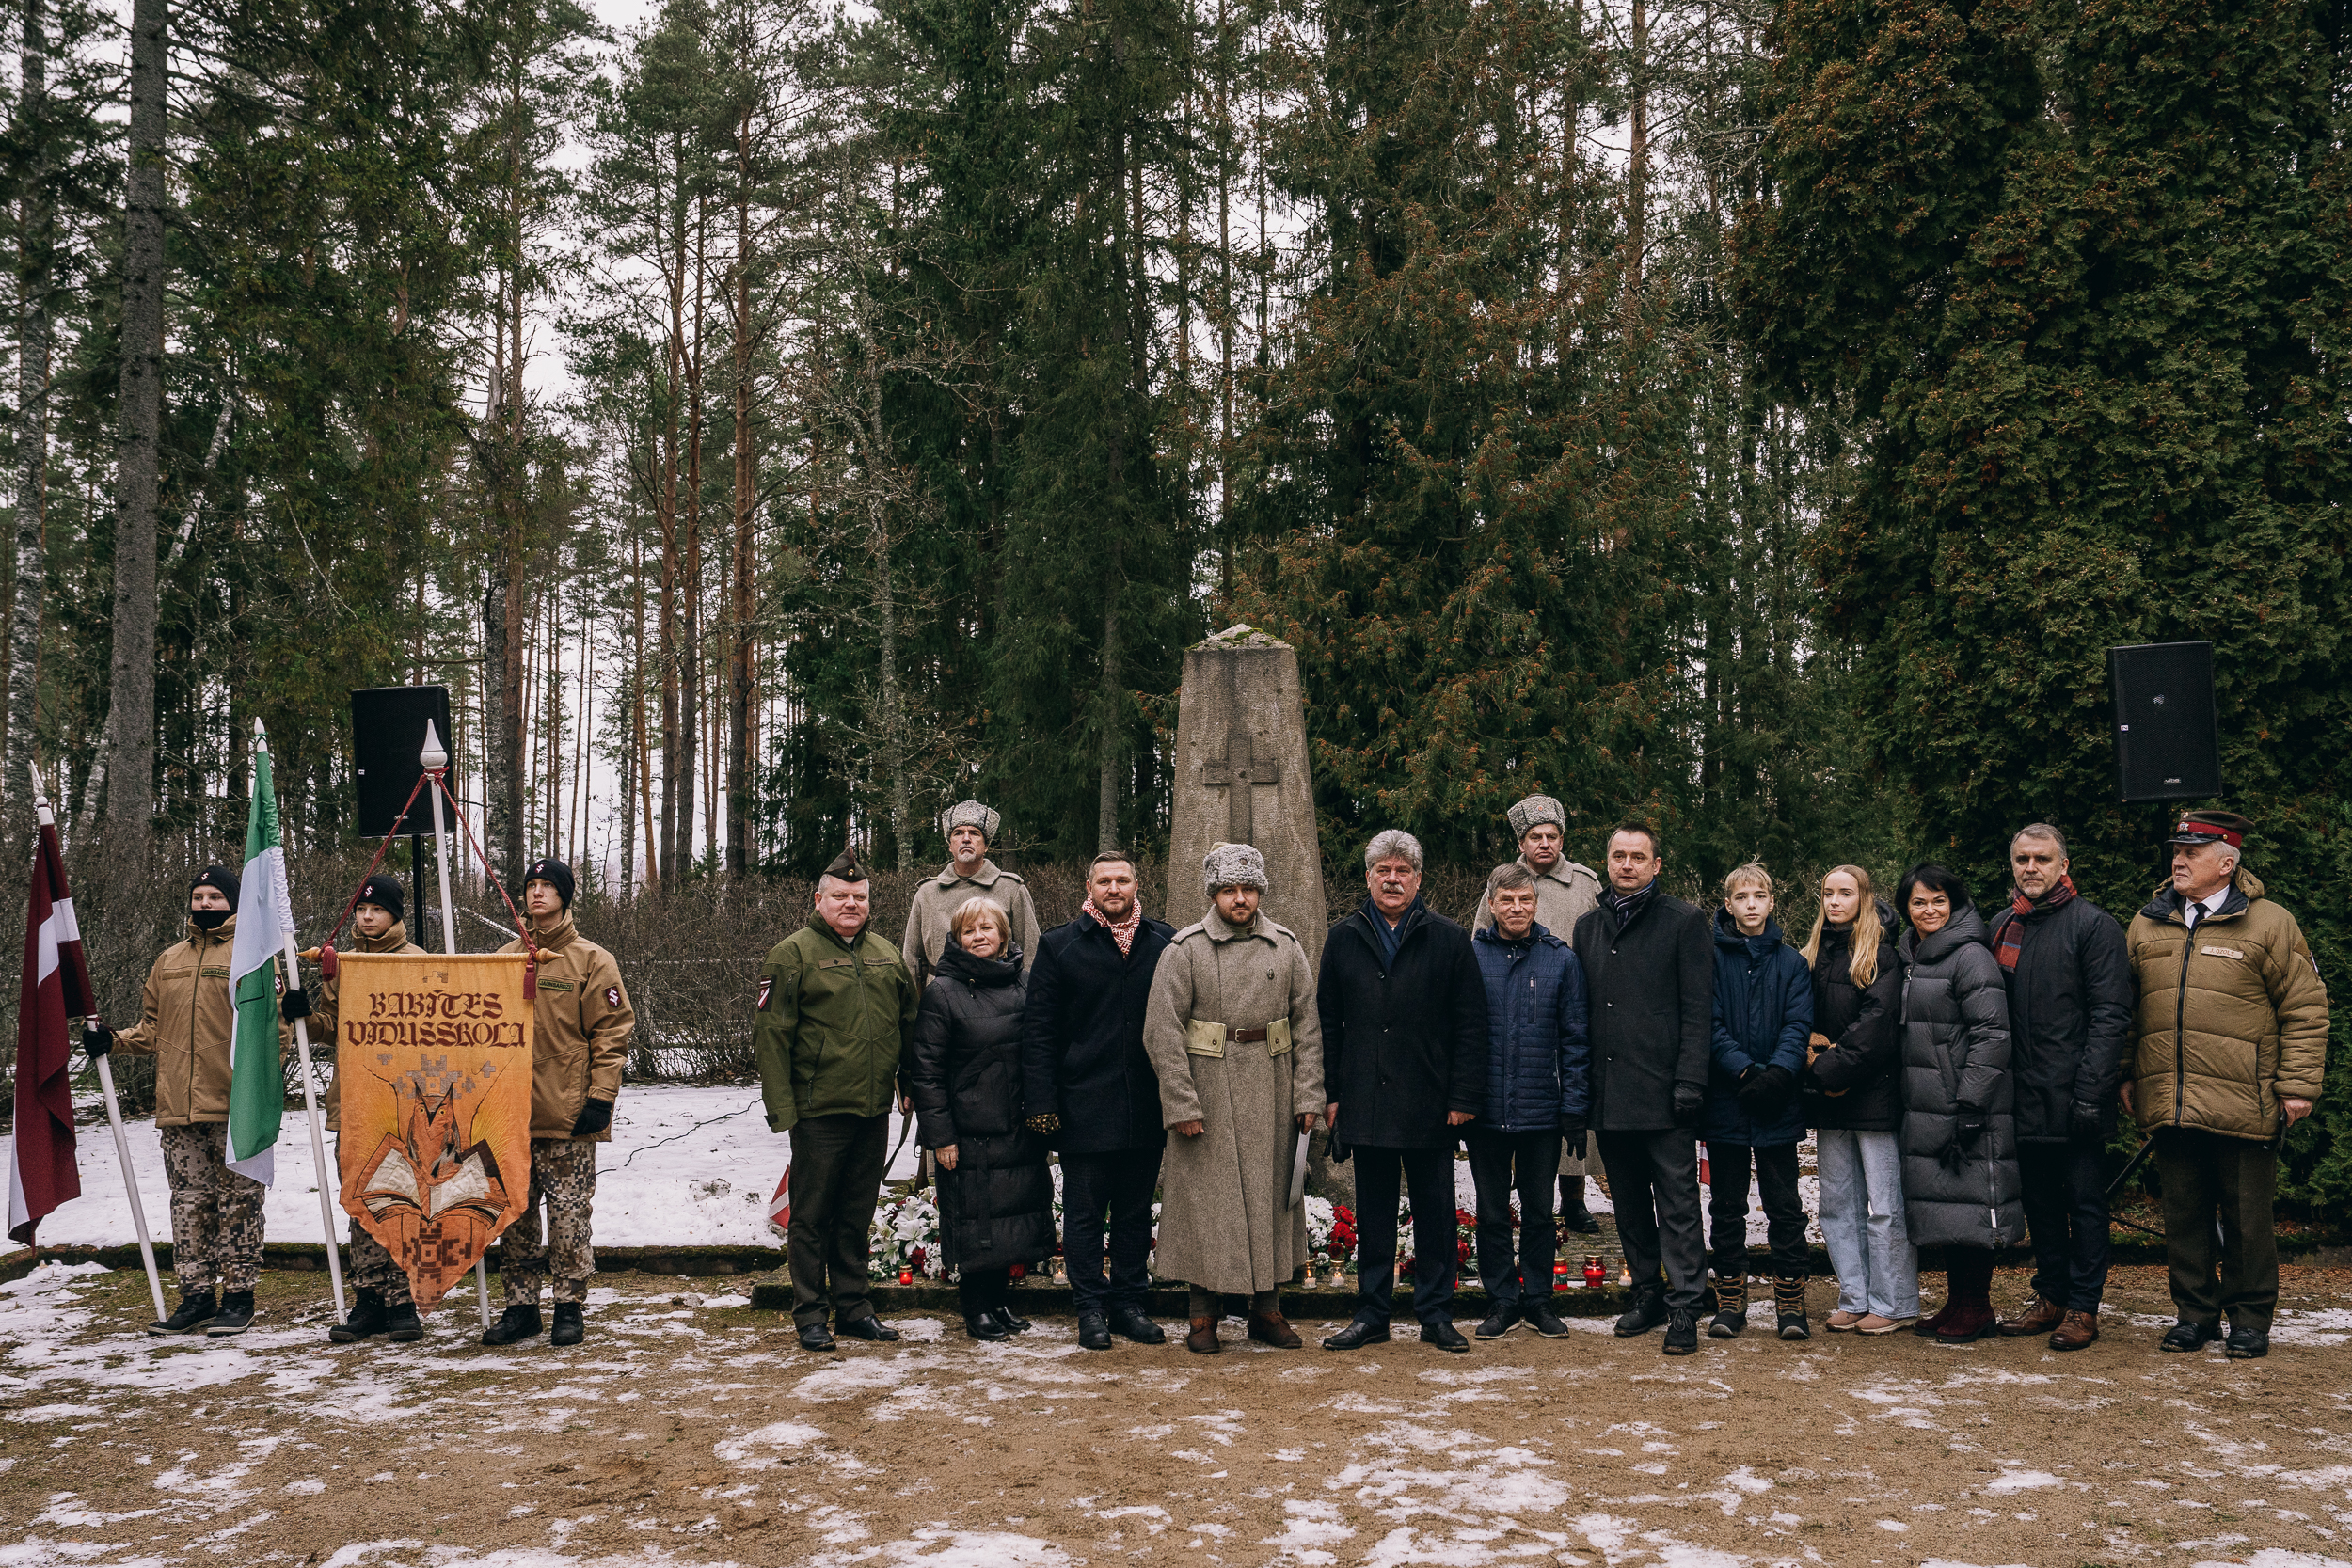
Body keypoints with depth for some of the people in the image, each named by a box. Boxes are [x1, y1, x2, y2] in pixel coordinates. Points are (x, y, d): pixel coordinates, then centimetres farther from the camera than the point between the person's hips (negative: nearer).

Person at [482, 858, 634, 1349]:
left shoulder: (592, 961, -2)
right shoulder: (504, 958, 11)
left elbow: (613, 1033, -4)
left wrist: (600, 1097, -11)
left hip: (568, 1116, -4)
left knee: (569, 1215, -1)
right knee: (515, 1215, 9)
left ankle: (570, 1306, 9)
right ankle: (520, 1305, 18)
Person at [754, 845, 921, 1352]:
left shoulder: (887, 954, 12)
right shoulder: (794, 953, -6)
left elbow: (909, 1021, 21)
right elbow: (770, 1033, -9)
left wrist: (909, 1083, 16)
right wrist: (781, 1106, -14)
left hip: (874, 1112, 5)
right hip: (818, 1112, -5)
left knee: (858, 1215, 13)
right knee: (811, 1215, 3)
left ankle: (854, 1306, 23)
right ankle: (810, 1314, 12)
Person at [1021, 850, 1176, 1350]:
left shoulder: (1165, 942, 6)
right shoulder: (1060, 946, 1)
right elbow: (1038, 1031, 0)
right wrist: (1042, 1102, -7)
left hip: (1147, 1107, 2)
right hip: (1083, 1107, -2)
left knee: (1136, 1212, 12)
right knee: (1085, 1212, 5)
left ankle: (1130, 1303, 22)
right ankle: (1091, 1309, 14)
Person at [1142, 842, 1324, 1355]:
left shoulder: (1286, 947, 6)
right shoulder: (1185, 950, -5)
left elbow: (1307, 1024, 8)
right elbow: (1162, 1031, -7)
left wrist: (1307, 1095, 2)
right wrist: (1180, 1104, -12)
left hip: (1271, 1097, 3)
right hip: (1208, 1096, -3)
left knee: (1272, 1195, 9)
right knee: (1206, 1200, 1)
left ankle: (1267, 1308, 21)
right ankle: (1203, 1316, 12)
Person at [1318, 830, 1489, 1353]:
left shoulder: (1449, 939, 1)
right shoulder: (1343, 940, 8)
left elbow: (1470, 1026, -1)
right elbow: (1327, 1023, 10)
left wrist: (1463, 1096, -7)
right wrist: (1331, 1093, 3)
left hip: (1430, 1105, -2)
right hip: (1365, 1103, 2)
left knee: (1434, 1212, 5)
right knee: (1373, 1213, 9)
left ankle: (1436, 1315, 15)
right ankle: (1371, 1315, 17)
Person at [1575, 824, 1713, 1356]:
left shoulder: (1683, 921, 0)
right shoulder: (1588, 927, 16)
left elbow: (1699, 1010, -5)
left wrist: (1690, 1079, -13)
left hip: (1663, 1092, -5)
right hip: (1608, 1093, 5)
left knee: (1677, 1204, -3)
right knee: (1630, 1204, 12)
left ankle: (1684, 1308, 1)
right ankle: (1647, 1294, 23)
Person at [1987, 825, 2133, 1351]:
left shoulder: (2093, 925, -6)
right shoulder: (2002, 927, 12)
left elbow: (2110, 1016, -11)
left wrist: (2091, 1091, -17)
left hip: (2076, 1097, -6)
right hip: (2026, 1097, 6)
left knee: (2085, 1202, 2)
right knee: (2041, 1201, 13)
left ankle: (2083, 1307, 9)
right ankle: (2051, 1297, 23)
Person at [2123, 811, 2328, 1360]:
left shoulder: (2269, 924, -1)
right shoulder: (2146, 925, 11)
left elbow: (2305, 1010, -1)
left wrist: (2297, 1086, -7)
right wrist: (2126, 1075, 13)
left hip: (2244, 1106, -4)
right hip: (2169, 1104, 4)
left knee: (2246, 1217, 5)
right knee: (2183, 1215, 10)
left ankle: (2250, 1318, 17)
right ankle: (2195, 1313, 21)